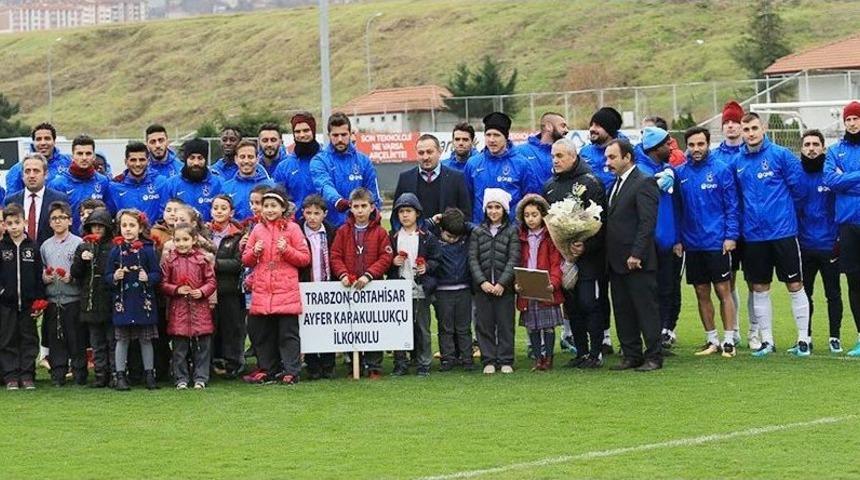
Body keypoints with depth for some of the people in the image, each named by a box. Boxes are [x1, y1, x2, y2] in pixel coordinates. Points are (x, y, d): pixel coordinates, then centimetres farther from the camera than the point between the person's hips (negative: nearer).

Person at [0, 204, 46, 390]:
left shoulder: (32, 247, 3)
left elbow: (39, 276, 4)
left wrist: (40, 300, 0)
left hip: (28, 303, 1)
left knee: (29, 340, 4)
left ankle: (27, 376, 10)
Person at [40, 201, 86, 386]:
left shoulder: (79, 243, -1)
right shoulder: (45, 246, 12)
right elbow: (40, 272, 19)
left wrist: (72, 278, -18)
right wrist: (44, 278, -2)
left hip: (73, 299, -4)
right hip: (52, 300, 4)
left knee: (76, 338, -2)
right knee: (55, 339, 5)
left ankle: (79, 374, 5)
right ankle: (58, 375, 11)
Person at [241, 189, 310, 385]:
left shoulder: (292, 228, 2)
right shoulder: (258, 229, 13)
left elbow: (305, 258, 1)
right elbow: (246, 260, 16)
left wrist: (287, 250, -14)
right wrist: (254, 252, -4)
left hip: (286, 293, -4)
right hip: (261, 292, 4)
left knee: (288, 334, -4)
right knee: (262, 335, 7)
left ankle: (291, 372, -2)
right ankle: (268, 371, 16)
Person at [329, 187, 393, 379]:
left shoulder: (380, 232, 1)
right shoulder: (343, 231, 6)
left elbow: (386, 258, -4)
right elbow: (335, 256, 3)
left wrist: (368, 275, -14)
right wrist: (343, 274, -13)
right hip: (349, 288, 2)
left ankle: (374, 367, 6)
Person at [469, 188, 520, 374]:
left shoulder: (512, 231, 2)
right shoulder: (478, 232, 8)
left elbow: (513, 259, -5)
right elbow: (473, 259, 2)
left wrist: (502, 283, -14)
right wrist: (482, 282, -11)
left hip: (504, 287, -2)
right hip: (482, 287, 2)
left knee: (505, 323, 1)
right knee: (484, 324, 3)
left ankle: (506, 361, 8)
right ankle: (488, 361, 9)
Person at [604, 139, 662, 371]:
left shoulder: (644, 183, -10)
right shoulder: (615, 185, 17)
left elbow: (647, 221, -17)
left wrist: (636, 254, -21)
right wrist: (609, 257, 9)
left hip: (638, 262, -9)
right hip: (617, 262, 9)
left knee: (646, 309, -3)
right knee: (622, 311, 11)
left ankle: (654, 357, 2)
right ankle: (631, 356, 17)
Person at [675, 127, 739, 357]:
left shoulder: (721, 170, -5)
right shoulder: (680, 173, 5)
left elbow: (732, 205, -5)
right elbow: (677, 208, 10)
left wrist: (731, 236, -11)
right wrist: (677, 239, 4)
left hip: (717, 242, -4)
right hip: (692, 243, 4)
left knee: (723, 291, -1)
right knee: (702, 293, 9)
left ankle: (729, 340, 4)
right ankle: (712, 340, 18)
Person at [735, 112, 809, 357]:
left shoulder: (781, 155, -6)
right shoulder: (737, 162, 5)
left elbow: (798, 187, -4)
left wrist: (780, 206, 5)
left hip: (783, 231, -4)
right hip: (753, 234, 4)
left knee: (795, 285, 1)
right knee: (759, 289, 8)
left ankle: (803, 339, 7)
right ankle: (766, 340, 16)